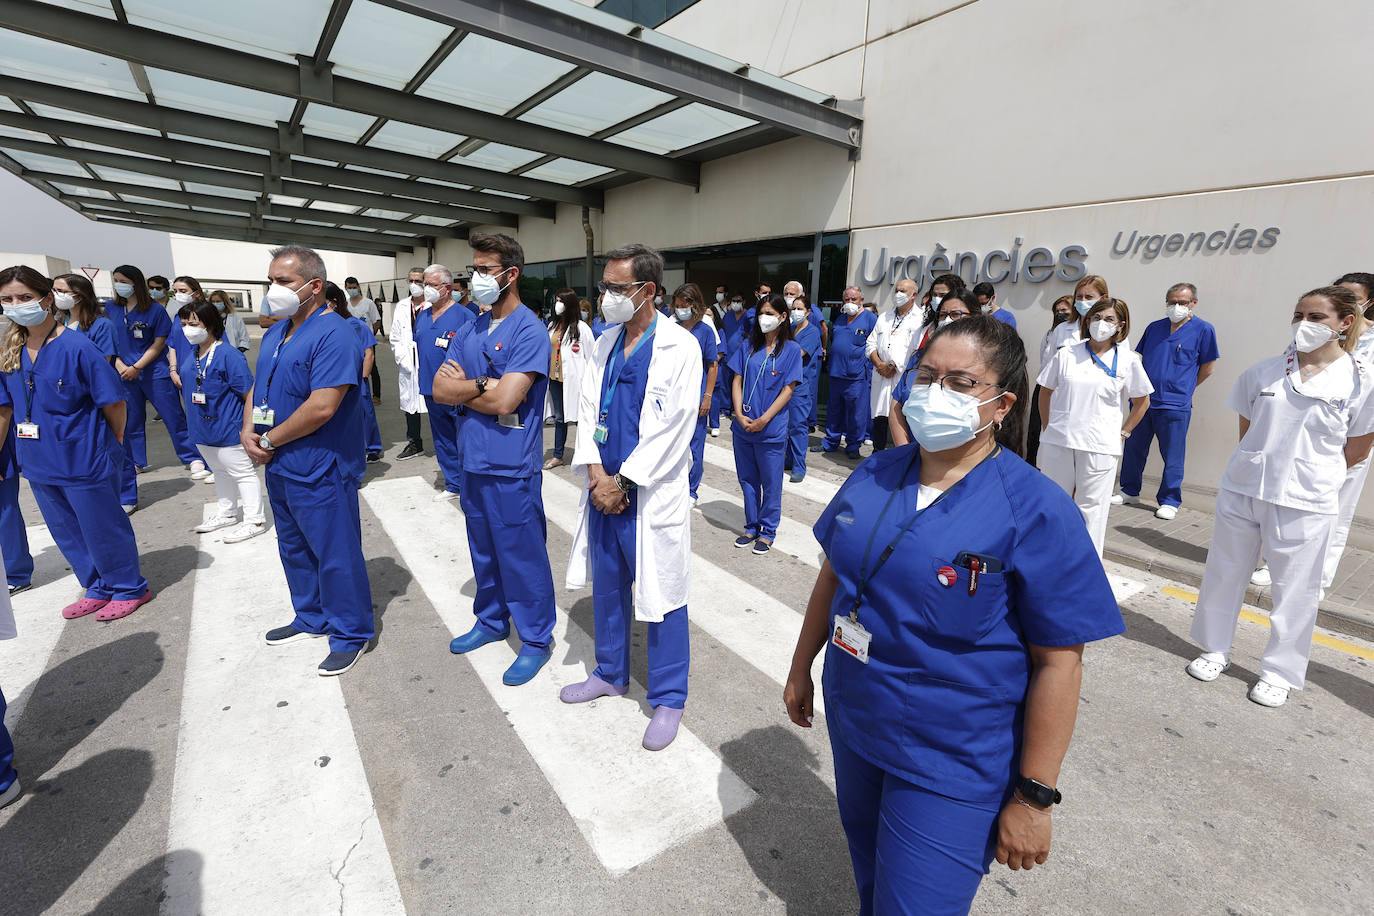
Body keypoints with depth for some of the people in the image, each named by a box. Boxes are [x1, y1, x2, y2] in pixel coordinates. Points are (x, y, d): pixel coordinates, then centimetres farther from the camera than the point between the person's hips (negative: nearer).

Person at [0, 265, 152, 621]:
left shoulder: (76, 348, -16)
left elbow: (114, 402, -11)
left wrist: (107, 445, 0)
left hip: (85, 462, -7)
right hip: (39, 463, 7)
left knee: (103, 530, 6)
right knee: (67, 533, 18)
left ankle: (130, 589, 25)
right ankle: (98, 589, 35)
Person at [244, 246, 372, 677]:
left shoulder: (332, 335, -18)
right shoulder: (275, 332, 12)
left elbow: (322, 407, -26)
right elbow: (258, 386, 17)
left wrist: (270, 440, -14)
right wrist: (248, 430, -1)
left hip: (320, 472, -9)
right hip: (279, 467, 10)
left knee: (336, 555, 2)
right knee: (294, 548, 22)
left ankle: (351, 633, 19)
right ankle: (311, 618, 40)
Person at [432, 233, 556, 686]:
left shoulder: (529, 331, -14)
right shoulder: (470, 328, 10)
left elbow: (503, 400, -23)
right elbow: (440, 388, 3)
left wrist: (461, 387, -6)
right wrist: (482, 384, -14)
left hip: (512, 467, -8)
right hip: (473, 461, 8)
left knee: (521, 555, 4)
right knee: (484, 550, 21)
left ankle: (536, 640, 22)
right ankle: (491, 621, 41)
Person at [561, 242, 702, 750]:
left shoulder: (680, 347, -10)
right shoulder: (604, 344, 8)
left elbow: (673, 427, -15)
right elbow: (588, 410, 7)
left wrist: (622, 483, -14)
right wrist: (597, 475, -7)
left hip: (650, 494, -6)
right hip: (604, 486, 6)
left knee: (661, 596, 5)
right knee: (606, 587, 18)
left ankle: (668, 698, 25)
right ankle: (610, 673, 40)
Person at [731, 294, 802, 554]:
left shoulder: (791, 349, -2)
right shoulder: (749, 346, 8)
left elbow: (788, 389, -7)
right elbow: (738, 381, 6)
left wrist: (764, 419, -13)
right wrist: (739, 414, -7)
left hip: (772, 428, -4)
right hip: (744, 426, 4)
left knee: (771, 483, 6)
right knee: (747, 479, 13)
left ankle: (767, 532, 21)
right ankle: (751, 527, 29)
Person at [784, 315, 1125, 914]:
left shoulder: (1036, 512, -19)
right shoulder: (874, 475, -4)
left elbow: (1058, 662, -16)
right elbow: (834, 575, 6)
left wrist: (1033, 797, -13)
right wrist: (801, 667, 11)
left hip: (952, 768, -5)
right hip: (852, 724, 5)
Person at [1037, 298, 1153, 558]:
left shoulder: (1128, 360, 3)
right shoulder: (1066, 354, 3)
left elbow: (1141, 402, 12)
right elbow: (1045, 392, 11)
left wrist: (1123, 433, 5)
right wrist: (1047, 428, 6)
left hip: (1100, 446, -1)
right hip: (1057, 441, 1)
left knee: (1090, 507, 5)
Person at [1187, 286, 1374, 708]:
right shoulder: (1265, 370, 2)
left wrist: (1309, 476, 8)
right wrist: (1264, 468, 9)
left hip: (1304, 504, -2)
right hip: (1241, 491, 2)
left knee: (1295, 591, 8)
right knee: (1223, 574, 12)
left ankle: (1280, 672, 25)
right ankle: (1215, 649, 30)